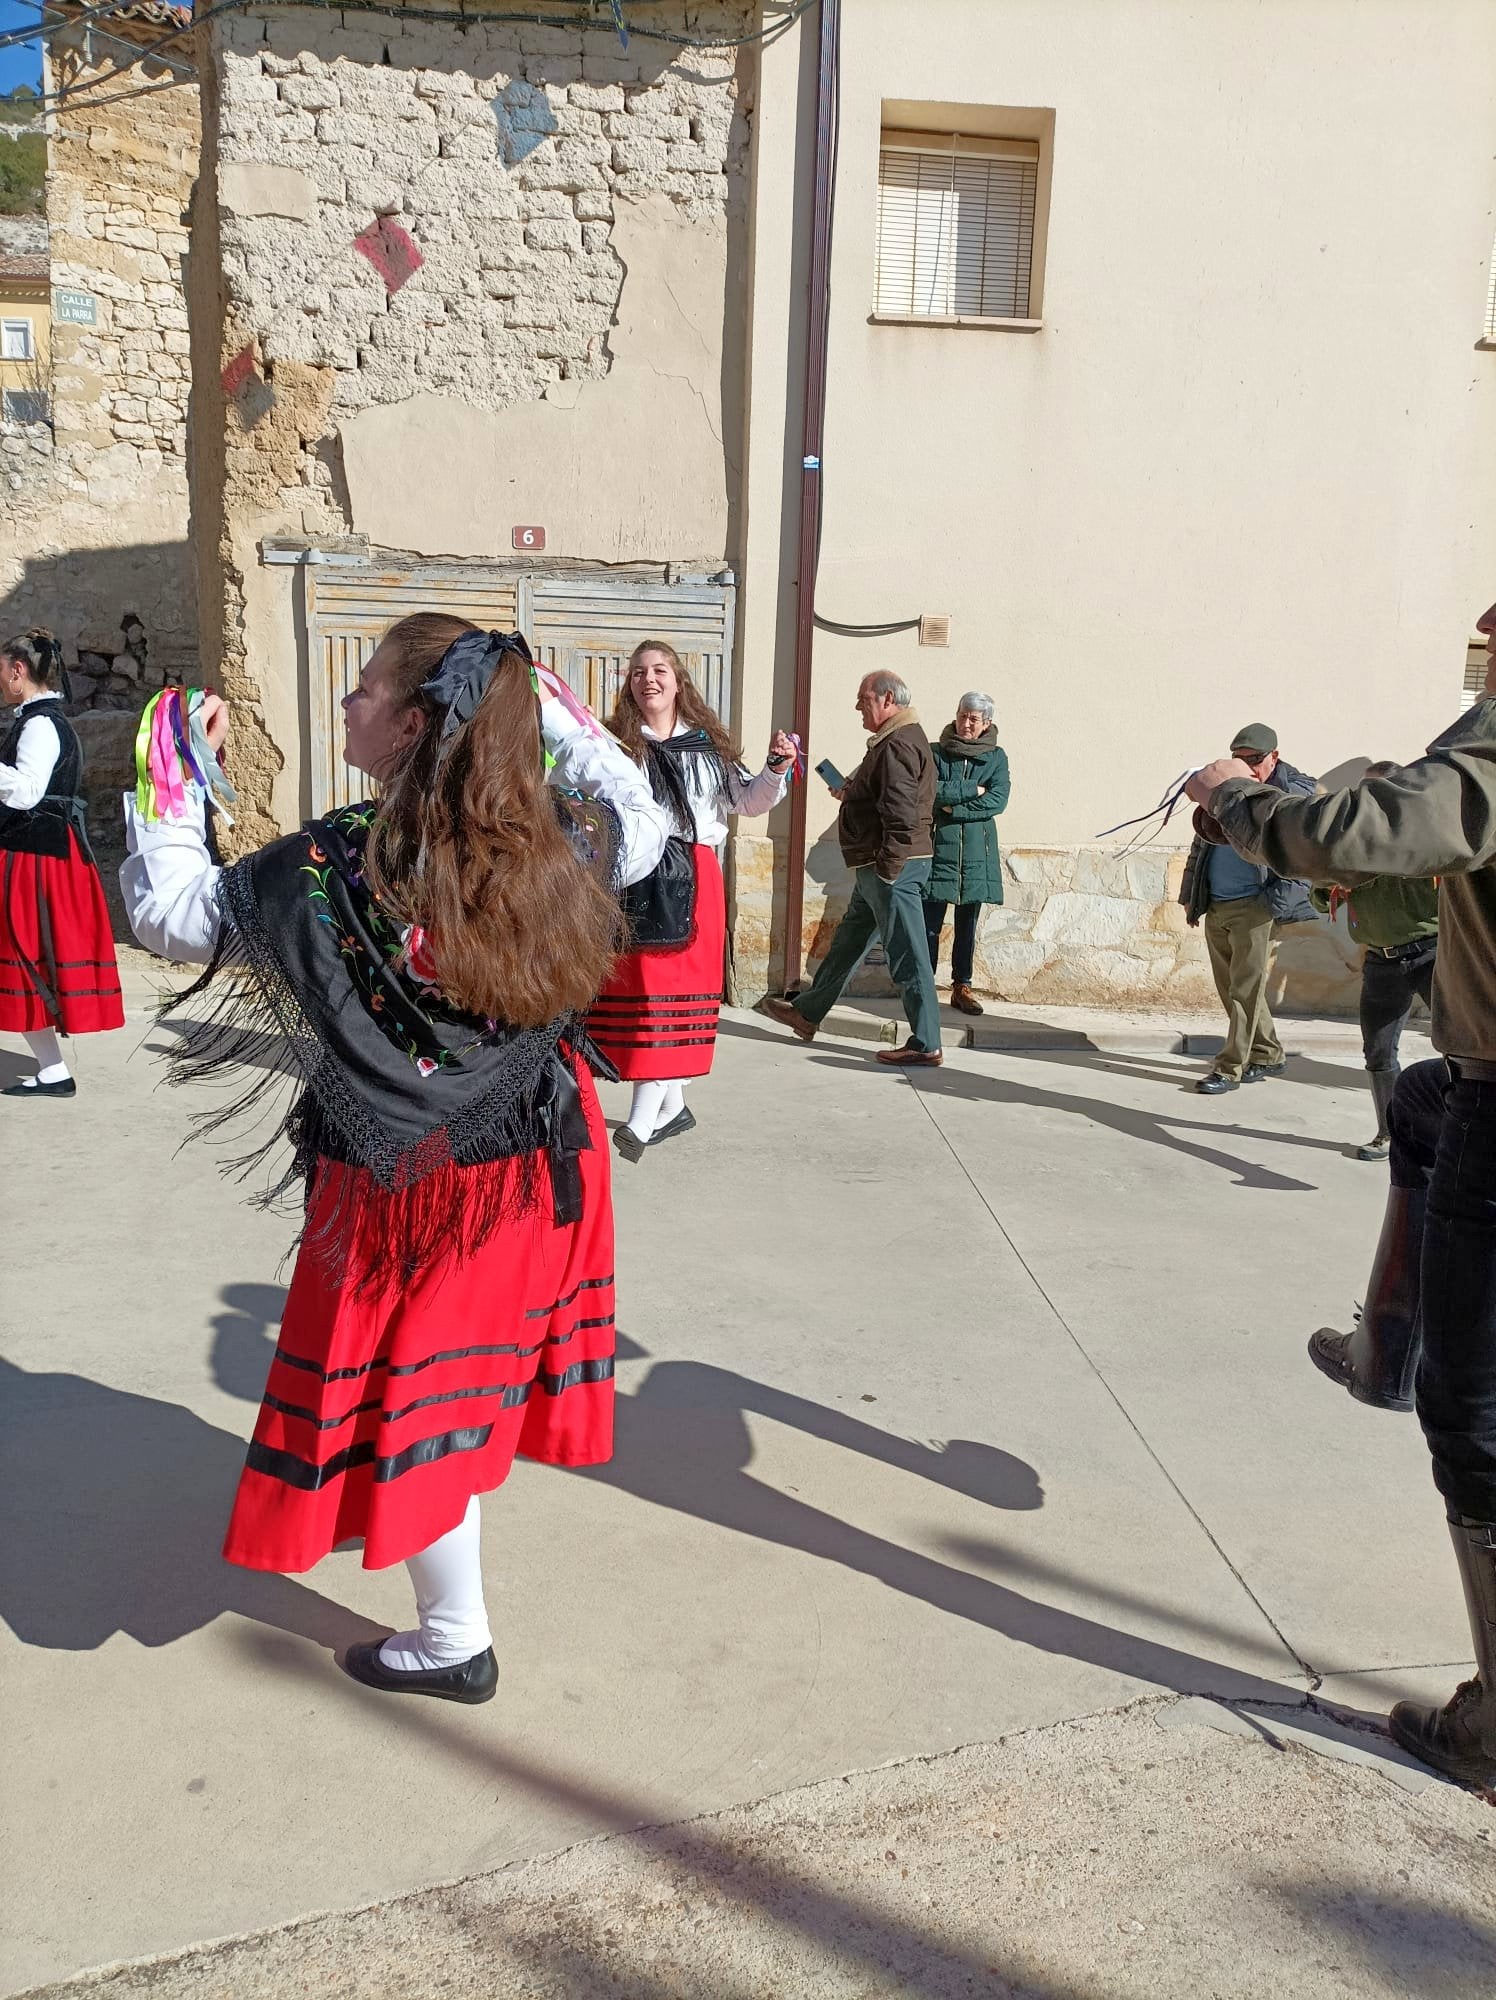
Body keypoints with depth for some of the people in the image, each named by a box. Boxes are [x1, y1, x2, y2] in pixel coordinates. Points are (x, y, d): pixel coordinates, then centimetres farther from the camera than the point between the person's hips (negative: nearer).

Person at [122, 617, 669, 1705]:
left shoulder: (341, 865, -24)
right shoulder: (563, 842, -11)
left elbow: (170, 913, -13)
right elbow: (643, 819, 12)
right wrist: (549, 710, 12)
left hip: (411, 1177, -6)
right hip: (544, 1155, 6)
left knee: (414, 1391, 12)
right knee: (471, 1368, 27)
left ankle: (456, 1639, 27)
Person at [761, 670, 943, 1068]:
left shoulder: (898, 744, -17)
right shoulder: (899, 738, 18)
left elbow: (902, 814, -25)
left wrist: (887, 868, -22)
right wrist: (851, 794, 15)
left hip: (893, 869, -11)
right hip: (877, 869, 11)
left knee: (907, 956, -6)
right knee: (848, 942, 21)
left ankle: (926, 1046, 1)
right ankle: (807, 1012, 34)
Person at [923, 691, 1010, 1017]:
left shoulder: (996, 757, 7)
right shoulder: (937, 752, 5)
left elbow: (998, 800, -6)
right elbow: (930, 790, -10)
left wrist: (955, 808, -12)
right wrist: (972, 790, -10)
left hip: (977, 851, 2)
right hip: (940, 845, -1)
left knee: (968, 924, 7)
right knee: (930, 922, -4)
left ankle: (962, 987, 15)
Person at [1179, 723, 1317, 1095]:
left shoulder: (1294, 794, -4)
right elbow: (1201, 843, 21)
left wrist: (1276, 901, -24)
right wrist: (1190, 895, 18)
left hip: (1253, 907, -7)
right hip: (1214, 907, 7)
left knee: (1245, 989, -4)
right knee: (1229, 988, 12)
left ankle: (1229, 1067, 1)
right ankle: (1268, 1055, 25)